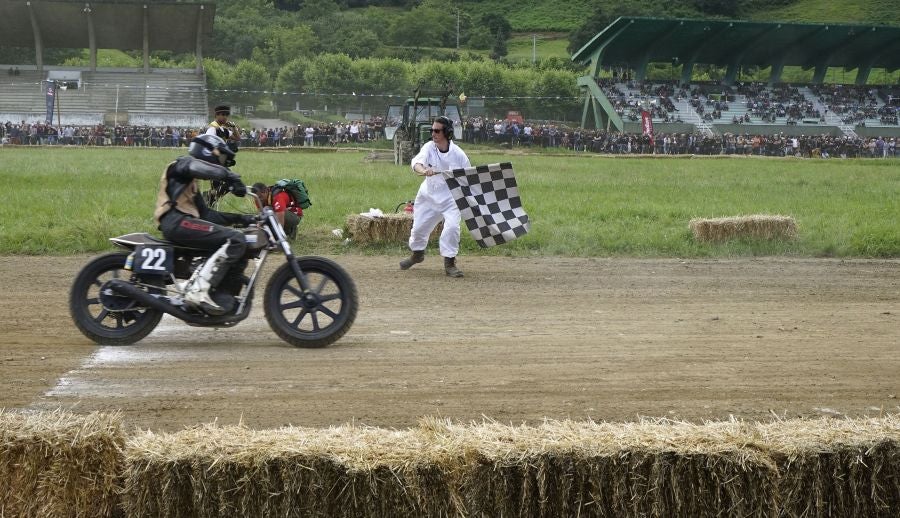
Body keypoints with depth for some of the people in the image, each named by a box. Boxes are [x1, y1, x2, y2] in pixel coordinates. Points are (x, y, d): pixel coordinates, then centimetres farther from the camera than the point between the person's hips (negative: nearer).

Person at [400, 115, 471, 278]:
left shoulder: (458, 154, -16)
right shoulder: (429, 147, -12)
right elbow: (416, 162, -30)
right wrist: (423, 171, -52)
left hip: (450, 198, -3)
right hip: (429, 195, 3)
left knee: (452, 226, -23)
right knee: (418, 227, 12)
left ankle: (449, 262, -6)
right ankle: (417, 253, 43)